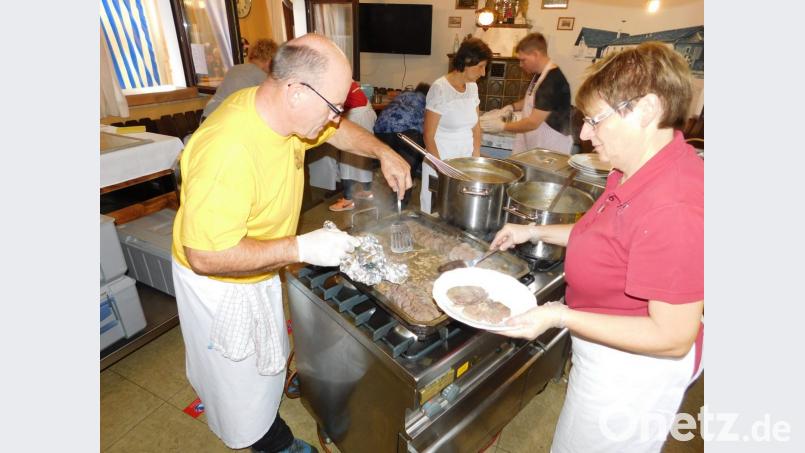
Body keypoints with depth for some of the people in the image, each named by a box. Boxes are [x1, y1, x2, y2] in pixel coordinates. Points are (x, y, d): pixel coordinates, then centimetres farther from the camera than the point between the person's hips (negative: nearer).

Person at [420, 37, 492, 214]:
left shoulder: (472, 87, 5)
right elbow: (429, 137, -14)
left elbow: (476, 128, 12)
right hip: (440, 161, -6)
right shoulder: (440, 88, -14)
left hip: (465, 162, 6)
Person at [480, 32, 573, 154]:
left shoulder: (553, 82, -22)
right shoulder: (539, 75, 7)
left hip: (550, 151, -8)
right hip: (534, 147, 8)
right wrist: (510, 108, 7)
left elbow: (533, 123, -23)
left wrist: (501, 126, -15)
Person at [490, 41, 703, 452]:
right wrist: (535, 232, 5)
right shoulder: (641, 172, -3)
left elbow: (673, 336, -29)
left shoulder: (674, 208, -34)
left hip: (634, 367, -8)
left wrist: (560, 316, -31)